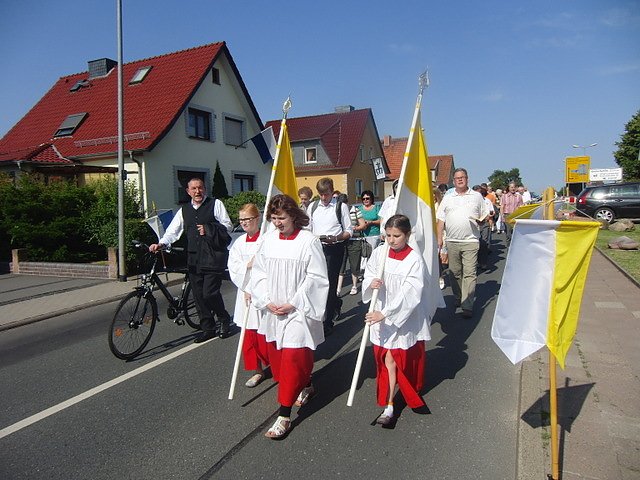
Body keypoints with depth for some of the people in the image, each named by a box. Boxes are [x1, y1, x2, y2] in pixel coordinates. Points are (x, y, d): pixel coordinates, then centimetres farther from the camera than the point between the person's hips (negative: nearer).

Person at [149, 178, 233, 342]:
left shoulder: (215, 204, 4)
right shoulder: (184, 210, 17)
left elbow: (228, 226, 2)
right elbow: (173, 230, 10)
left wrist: (208, 229, -10)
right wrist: (161, 243, -7)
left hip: (213, 256, -5)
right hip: (194, 258, 5)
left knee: (209, 293, -10)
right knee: (198, 295, 7)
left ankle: (224, 320, 16)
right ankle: (208, 329, 20)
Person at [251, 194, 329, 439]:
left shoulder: (309, 240, -12)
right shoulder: (268, 239, 2)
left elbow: (315, 277, -11)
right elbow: (259, 272, 7)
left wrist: (293, 304, -14)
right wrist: (267, 301, -4)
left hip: (298, 310, -6)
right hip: (272, 310, 6)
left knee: (292, 357, -6)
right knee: (276, 355, 16)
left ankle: (284, 415, 5)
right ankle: (306, 387, 41)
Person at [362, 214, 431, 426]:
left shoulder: (415, 260, -16)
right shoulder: (379, 252, -4)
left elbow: (409, 293, -22)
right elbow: (368, 273, 7)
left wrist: (384, 313, -27)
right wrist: (371, 282, -18)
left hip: (405, 317, -2)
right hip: (381, 316, 2)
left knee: (407, 358, 14)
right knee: (387, 359, 3)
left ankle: (412, 394, 43)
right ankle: (388, 406, 10)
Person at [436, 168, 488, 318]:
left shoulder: (477, 196, 10)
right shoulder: (447, 198, 12)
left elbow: (485, 215, 15)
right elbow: (441, 219, 9)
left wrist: (481, 219, -9)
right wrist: (439, 238, 1)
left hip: (471, 241, -2)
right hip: (452, 241, 2)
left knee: (469, 273, -9)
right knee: (455, 272, 9)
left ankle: (467, 306, -8)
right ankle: (458, 298, 26)